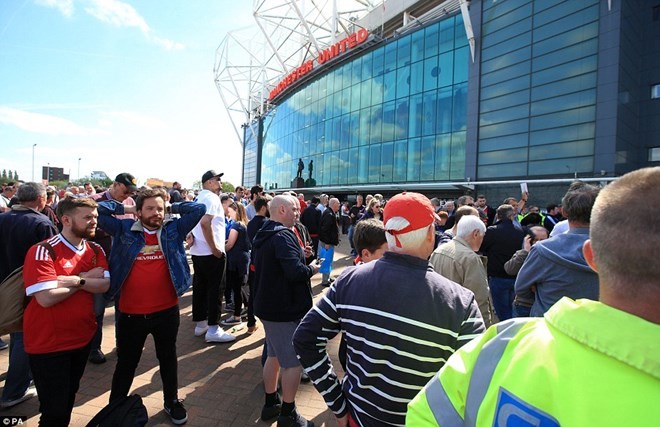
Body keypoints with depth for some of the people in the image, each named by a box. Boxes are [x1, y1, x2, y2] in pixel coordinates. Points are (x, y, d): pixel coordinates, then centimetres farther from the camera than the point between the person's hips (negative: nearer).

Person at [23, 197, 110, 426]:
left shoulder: (95, 250, 1)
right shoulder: (42, 252, -19)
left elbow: (104, 285, -10)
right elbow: (46, 298, -27)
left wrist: (75, 279, -24)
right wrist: (86, 279, -17)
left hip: (83, 337, 6)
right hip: (48, 343, -6)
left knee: (69, 398, 24)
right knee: (55, 409, 8)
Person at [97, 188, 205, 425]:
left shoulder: (173, 229, -2)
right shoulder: (124, 229, -1)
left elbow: (199, 208, -4)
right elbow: (99, 209, -2)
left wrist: (171, 207, 1)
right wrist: (127, 208, 1)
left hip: (167, 310, 1)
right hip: (131, 313, 0)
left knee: (168, 358, 20)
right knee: (126, 363, 19)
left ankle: (172, 401, 41)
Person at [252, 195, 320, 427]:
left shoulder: (264, 235, 10)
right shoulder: (283, 236, -22)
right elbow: (295, 271, -32)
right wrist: (312, 269, -11)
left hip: (268, 304, 10)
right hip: (286, 308, -10)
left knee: (274, 355, 21)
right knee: (293, 361, 4)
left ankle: (271, 403, 36)